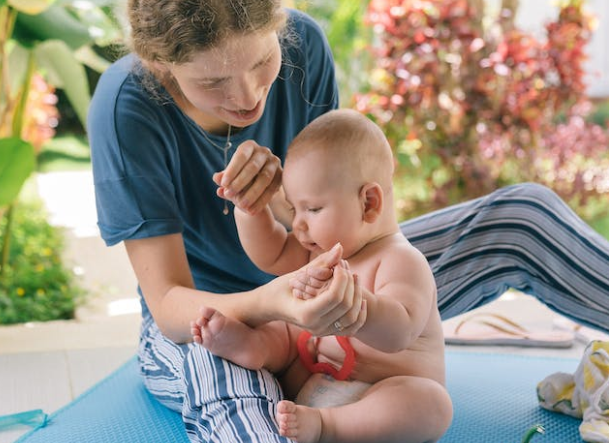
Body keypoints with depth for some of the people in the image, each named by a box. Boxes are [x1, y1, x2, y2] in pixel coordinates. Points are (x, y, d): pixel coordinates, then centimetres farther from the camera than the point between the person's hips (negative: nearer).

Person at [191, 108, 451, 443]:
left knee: (433, 403, -37)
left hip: (381, 397, -8)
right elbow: (271, 255, 16)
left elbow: (397, 332, -36)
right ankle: (250, 347, -28)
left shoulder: (403, 262, -20)